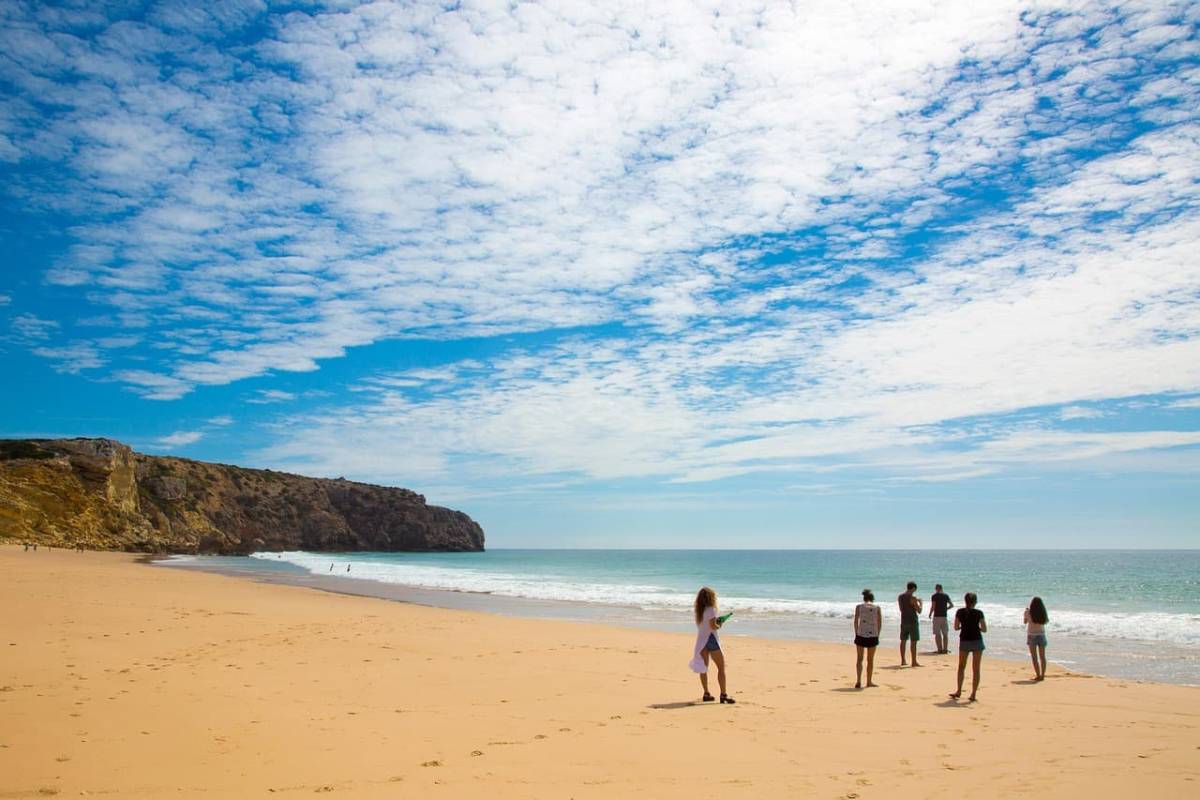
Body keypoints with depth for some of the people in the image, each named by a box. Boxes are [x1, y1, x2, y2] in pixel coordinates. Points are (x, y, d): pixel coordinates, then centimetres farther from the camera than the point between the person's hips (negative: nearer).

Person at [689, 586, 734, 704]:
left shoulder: (698, 610, 8)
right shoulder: (710, 609, -14)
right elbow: (713, 625, -21)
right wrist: (719, 625, 0)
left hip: (701, 640, 7)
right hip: (711, 638, -7)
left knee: (703, 668, 11)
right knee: (721, 667, -1)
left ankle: (706, 694, 14)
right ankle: (723, 694, -6)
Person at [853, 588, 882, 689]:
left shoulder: (858, 606, 2)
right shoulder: (877, 608, 3)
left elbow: (856, 621, -1)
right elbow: (880, 623, 1)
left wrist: (856, 634, 6)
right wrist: (877, 635, 11)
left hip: (860, 635, 0)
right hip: (873, 636, 0)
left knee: (859, 659, 9)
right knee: (870, 660, 13)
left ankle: (858, 681, -4)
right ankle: (869, 682, 20)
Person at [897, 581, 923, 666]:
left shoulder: (900, 597, 6)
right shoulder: (913, 598, -14)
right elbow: (919, 611, -13)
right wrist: (920, 603, 5)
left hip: (904, 621, 7)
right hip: (913, 622, -6)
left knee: (903, 641, 12)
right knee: (913, 642, -2)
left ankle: (903, 661, 18)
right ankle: (914, 662, -1)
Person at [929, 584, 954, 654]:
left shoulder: (934, 596, -7)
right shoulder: (946, 596, 6)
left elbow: (933, 607, -12)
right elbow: (952, 605, 9)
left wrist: (930, 614, 2)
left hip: (937, 616, -4)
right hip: (944, 616, 4)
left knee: (937, 634, 1)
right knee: (945, 634, 10)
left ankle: (940, 649, -2)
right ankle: (945, 649, 9)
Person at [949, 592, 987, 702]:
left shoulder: (959, 612, -4)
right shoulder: (979, 613, -9)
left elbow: (956, 627, 1)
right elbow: (984, 630, -7)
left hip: (964, 640, 2)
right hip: (976, 640, -2)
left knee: (961, 667, 16)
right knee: (976, 669, 5)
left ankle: (959, 691, 18)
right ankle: (973, 694, 5)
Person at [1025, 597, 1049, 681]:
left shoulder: (1028, 612, -11)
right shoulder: (1043, 613, -4)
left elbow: (1025, 622, 6)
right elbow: (1047, 621, 16)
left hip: (1032, 635, -3)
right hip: (1041, 635, 3)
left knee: (1034, 657, 2)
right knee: (1042, 657, 11)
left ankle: (1038, 675, -2)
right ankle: (1042, 675, 11)